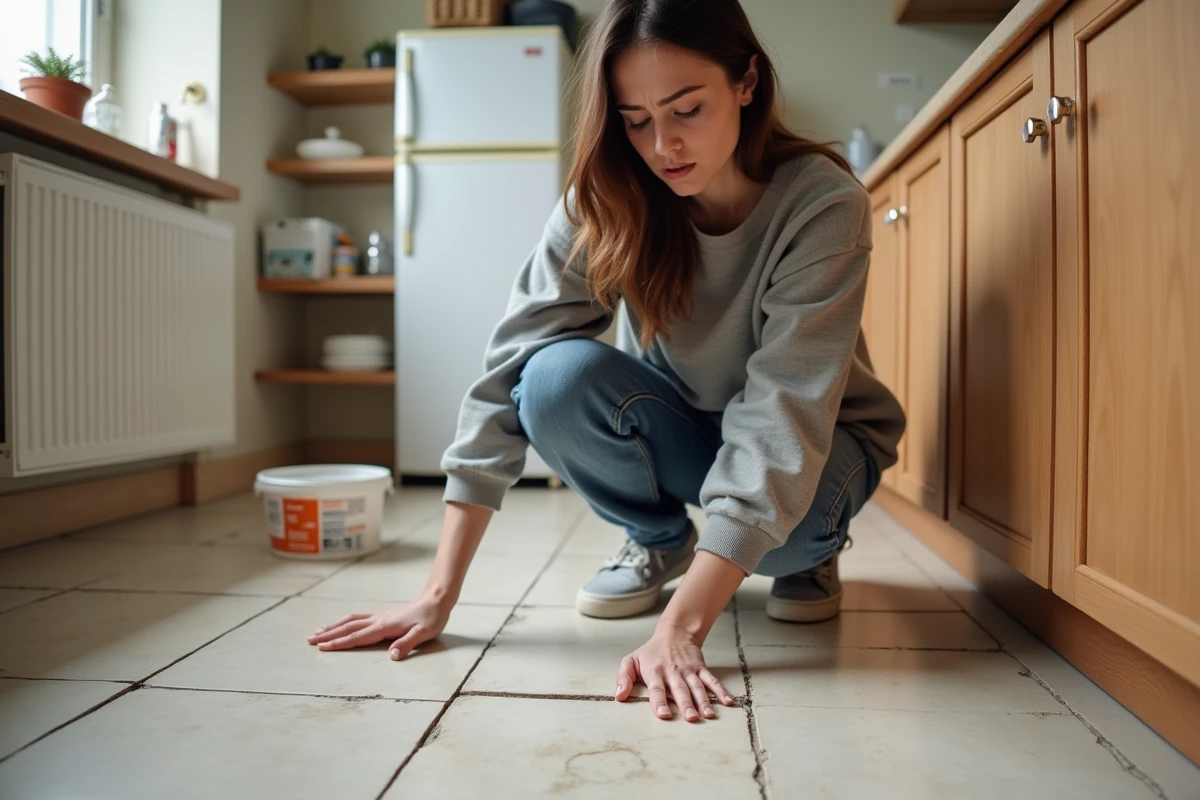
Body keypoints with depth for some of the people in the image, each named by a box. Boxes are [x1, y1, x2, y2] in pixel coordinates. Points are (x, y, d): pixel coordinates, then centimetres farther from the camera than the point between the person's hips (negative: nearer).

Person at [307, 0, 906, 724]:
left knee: (785, 535, -37)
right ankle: (661, 541, 0)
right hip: (682, 421, 2)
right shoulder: (608, 199, -19)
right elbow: (513, 365, -26)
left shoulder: (824, 205, -27)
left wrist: (680, 628, -44)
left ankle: (810, 548, 3)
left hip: (812, 441, -2)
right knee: (558, 378, -29)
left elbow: (783, 417, -35)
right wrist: (440, 596, -31)